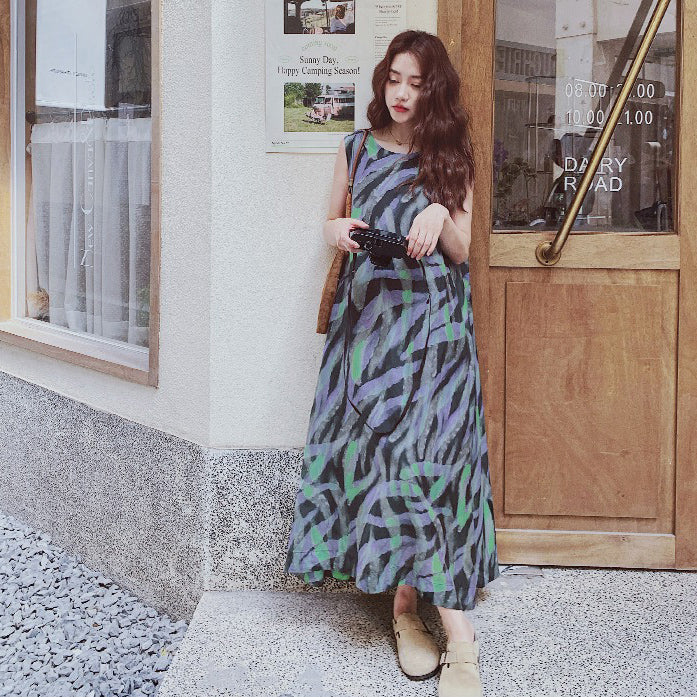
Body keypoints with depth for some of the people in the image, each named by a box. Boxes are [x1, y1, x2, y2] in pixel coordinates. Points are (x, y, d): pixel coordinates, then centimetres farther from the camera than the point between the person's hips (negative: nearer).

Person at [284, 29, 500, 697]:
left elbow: (461, 252, 5)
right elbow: (331, 221, 20)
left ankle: (410, 601, -8)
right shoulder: (356, 149, 11)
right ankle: (409, 601, 5)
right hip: (367, 315, 1)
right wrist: (338, 231, -4)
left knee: (431, 444, -11)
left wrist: (439, 217, -16)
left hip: (433, 323, -1)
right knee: (376, 443, -4)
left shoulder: (451, 157, 8)